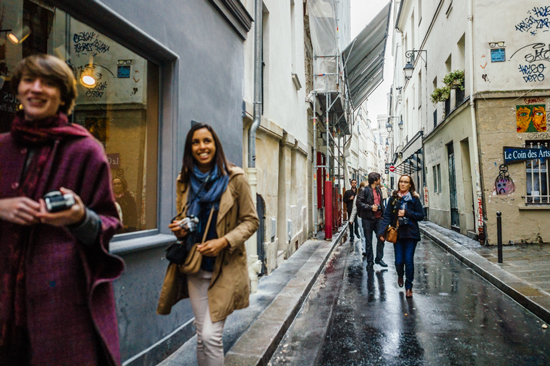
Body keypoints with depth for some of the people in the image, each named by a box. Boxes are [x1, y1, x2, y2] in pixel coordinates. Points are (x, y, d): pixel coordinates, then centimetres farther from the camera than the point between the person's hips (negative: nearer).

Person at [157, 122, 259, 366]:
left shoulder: (234, 178, -8)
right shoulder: (184, 181, 5)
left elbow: (251, 221, -5)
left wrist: (223, 241, -19)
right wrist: (179, 229, -7)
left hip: (225, 267, -4)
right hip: (195, 267, 4)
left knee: (211, 336, -7)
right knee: (201, 335, 13)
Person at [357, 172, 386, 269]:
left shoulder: (378, 190, 14)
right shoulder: (365, 190, -9)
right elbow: (359, 203, -15)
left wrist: (383, 214, 14)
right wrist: (370, 207, -19)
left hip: (378, 218, 6)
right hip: (368, 218, -6)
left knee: (381, 238, 5)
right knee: (368, 241, 4)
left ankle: (379, 258, 21)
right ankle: (370, 261, 15)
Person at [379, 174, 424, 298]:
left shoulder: (414, 199, 1)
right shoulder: (393, 198, 5)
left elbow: (421, 216, -1)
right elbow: (387, 216, 1)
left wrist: (407, 213, -14)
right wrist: (382, 232, -8)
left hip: (411, 233, -1)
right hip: (397, 233, 1)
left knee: (409, 260, -3)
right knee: (399, 261, 0)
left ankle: (409, 287, 15)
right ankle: (400, 276, 35)